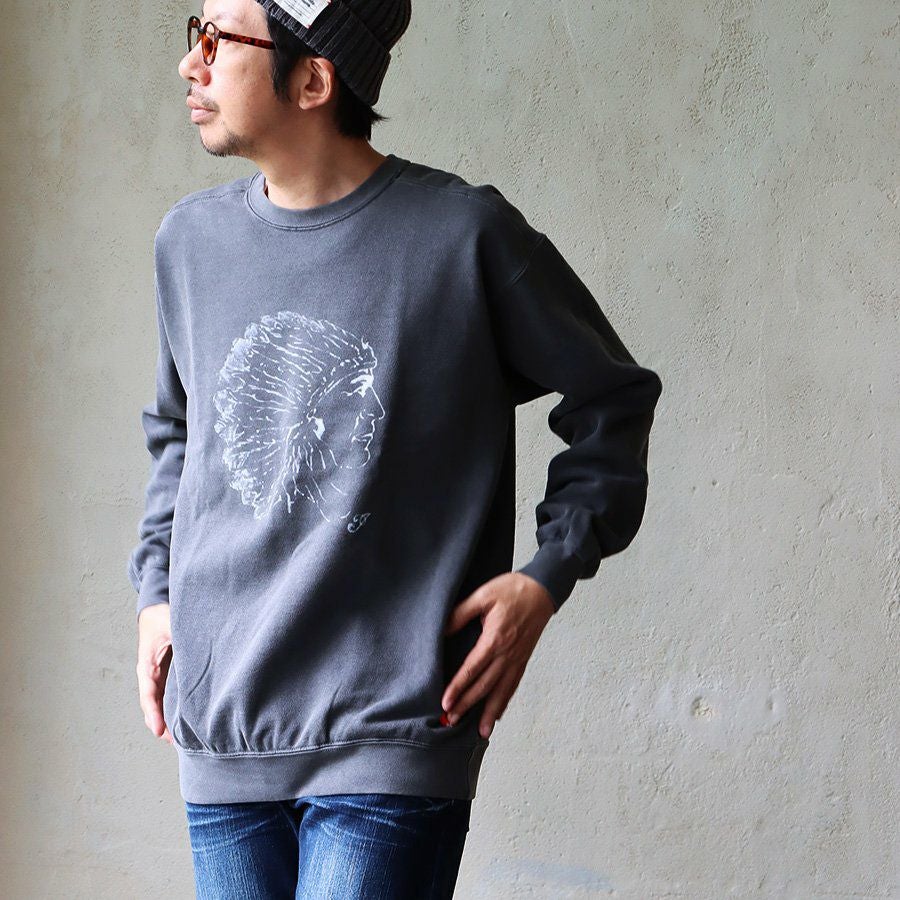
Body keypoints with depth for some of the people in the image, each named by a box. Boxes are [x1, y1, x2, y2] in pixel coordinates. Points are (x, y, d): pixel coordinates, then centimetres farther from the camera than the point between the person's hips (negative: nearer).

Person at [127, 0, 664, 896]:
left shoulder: (463, 234, -7)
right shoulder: (191, 237, 8)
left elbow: (611, 402, 4)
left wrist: (545, 576, -6)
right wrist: (156, 587, 13)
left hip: (389, 741, -5)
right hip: (220, 738, 5)